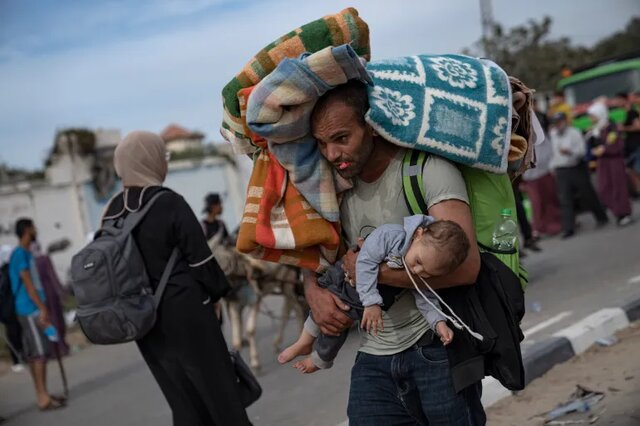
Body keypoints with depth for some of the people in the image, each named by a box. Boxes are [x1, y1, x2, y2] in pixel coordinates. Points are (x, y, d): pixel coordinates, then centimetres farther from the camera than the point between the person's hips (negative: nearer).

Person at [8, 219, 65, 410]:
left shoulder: (26, 254, 18)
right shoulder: (20, 254, -11)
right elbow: (27, 284, -17)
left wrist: (43, 308, 22)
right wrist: (42, 309, -20)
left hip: (33, 310, 10)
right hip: (30, 310, -10)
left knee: (34, 355, 11)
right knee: (39, 353, -10)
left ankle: (42, 394, 16)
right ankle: (43, 398, -9)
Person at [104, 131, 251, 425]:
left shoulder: (112, 213, 4)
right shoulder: (169, 203, -14)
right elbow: (200, 257, -12)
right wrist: (217, 291, 4)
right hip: (185, 313, -6)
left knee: (184, 402, 13)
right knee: (219, 392, 6)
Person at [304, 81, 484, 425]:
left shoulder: (427, 168, -14)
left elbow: (465, 266, -24)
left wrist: (373, 269, -17)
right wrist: (312, 290, -2)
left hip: (436, 348, -5)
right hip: (374, 358, 5)